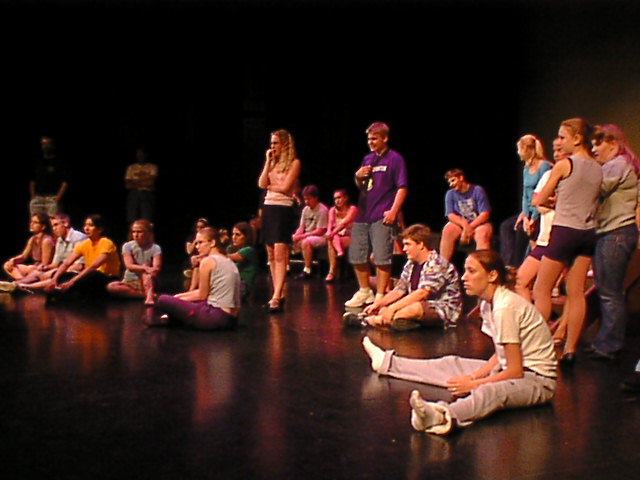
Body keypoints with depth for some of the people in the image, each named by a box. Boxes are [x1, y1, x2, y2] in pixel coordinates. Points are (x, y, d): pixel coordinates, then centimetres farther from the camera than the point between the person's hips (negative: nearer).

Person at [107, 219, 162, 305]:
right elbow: (129, 266, -15)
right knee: (110, 287, -26)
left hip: (147, 282, -2)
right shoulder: (127, 246, -2)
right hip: (130, 281, 2)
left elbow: (157, 268, -17)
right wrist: (145, 268, -33)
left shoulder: (155, 248, -4)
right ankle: (146, 294, -23)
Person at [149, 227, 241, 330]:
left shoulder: (208, 261, -9)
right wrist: (180, 296, 20)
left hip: (217, 317, -10)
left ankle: (155, 319, 27)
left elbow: (202, 295, -4)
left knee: (163, 300, 1)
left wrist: (179, 298, 12)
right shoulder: (228, 261, 16)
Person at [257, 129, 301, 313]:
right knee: (271, 255, 8)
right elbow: (261, 184, 4)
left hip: (283, 209, -8)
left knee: (280, 254, -15)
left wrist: (270, 186, 3)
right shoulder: (272, 162, 16)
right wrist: (268, 162, 2)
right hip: (268, 208, 8)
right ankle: (279, 295, 13)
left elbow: (285, 187, -12)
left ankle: (276, 298, -21)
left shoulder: (294, 163, -3)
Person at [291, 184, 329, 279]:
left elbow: (320, 231, -18)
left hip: (321, 237, -8)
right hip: (307, 236, 8)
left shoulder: (322, 210, -14)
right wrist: (295, 236, -12)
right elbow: (301, 227, 10)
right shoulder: (306, 209, 8)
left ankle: (307, 270, -27)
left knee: (306, 242, -36)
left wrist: (302, 236, -20)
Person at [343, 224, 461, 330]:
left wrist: (392, 308, -32)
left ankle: (367, 321, -36)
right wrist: (377, 303, -4)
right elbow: (399, 290, 10)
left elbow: (422, 293, -27)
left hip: (443, 312, -9)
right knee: (383, 310, -3)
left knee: (416, 308, -38)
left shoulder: (437, 264, -17)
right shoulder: (411, 264, 10)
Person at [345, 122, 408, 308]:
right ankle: (364, 292, 27)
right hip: (362, 215, 7)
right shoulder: (368, 159, 17)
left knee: (382, 258, -8)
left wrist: (393, 211, -18)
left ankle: (380, 296, 0)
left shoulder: (395, 159, -3)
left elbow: (402, 187, -9)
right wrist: (358, 177, 2)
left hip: (382, 217, -7)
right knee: (356, 256, 11)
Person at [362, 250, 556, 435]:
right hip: (517, 369, 10)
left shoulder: (505, 308, -22)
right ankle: (387, 362, 26)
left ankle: (444, 416, -69)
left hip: (538, 380, -10)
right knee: (452, 364, 12)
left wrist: (473, 384, -16)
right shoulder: (488, 304, 8)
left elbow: (515, 371, -21)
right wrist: (473, 376, -3)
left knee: (492, 391, -40)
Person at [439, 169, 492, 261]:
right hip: (459, 223, 2)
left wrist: (470, 227, -20)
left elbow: (485, 215, -10)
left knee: (483, 234, -34)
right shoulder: (450, 194, 4)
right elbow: (450, 215, -4)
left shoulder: (478, 190, -4)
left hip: (478, 223, -2)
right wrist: (465, 224, -22)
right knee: (448, 230, -27)